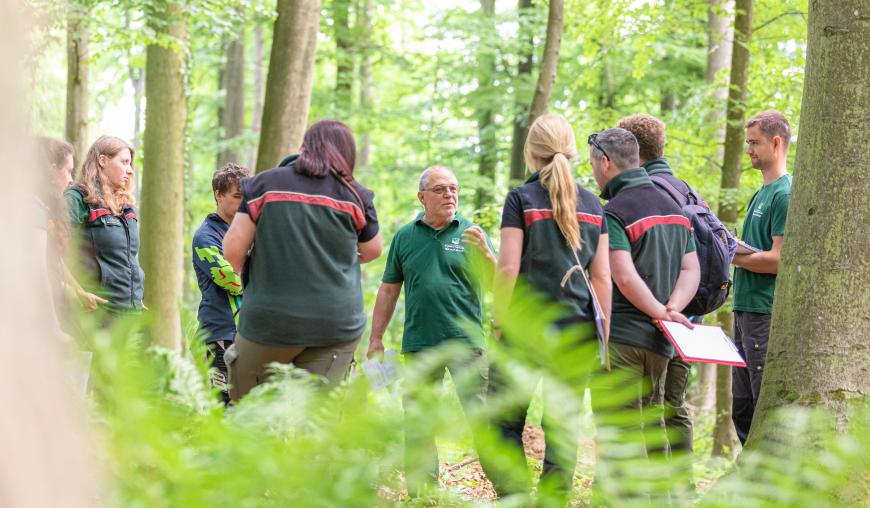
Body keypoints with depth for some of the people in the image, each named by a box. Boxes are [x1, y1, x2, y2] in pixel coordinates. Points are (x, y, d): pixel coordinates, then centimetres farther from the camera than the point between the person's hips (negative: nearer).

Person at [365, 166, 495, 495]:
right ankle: (421, 492, 16)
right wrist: (376, 338, 12)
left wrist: (485, 254, -22)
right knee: (417, 424, 6)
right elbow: (389, 290, 15)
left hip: (465, 341, -3)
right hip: (419, 344, 3)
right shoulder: (405, 237, 10)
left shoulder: (470, 233, 5)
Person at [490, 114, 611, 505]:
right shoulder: (593, 205, 9)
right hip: (577, 326, 4)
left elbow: (508, 268, -8)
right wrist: (606, 332, 12)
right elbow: (602, 276, 8)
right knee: (563, 423, 7)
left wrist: (499, 322, -2)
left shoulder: (521, 198, -3)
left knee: (505, 420, 4)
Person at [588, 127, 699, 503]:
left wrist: (661, 313, -11)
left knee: (618, 433, -5)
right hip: (659, 343, 8)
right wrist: (672, 309, -3)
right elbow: (691, 269, 11)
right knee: (651, 426, 16)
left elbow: (626, 279, -21)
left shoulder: (613, 212, -12)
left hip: (620, 337, -8)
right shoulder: (671, 205, 14)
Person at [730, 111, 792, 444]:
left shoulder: (785, 194, -11)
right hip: (746, 310, 10)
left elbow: (778, 260, -17)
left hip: (766, 313, -10)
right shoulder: (761, 194, 19)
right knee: (743, 410, 13)